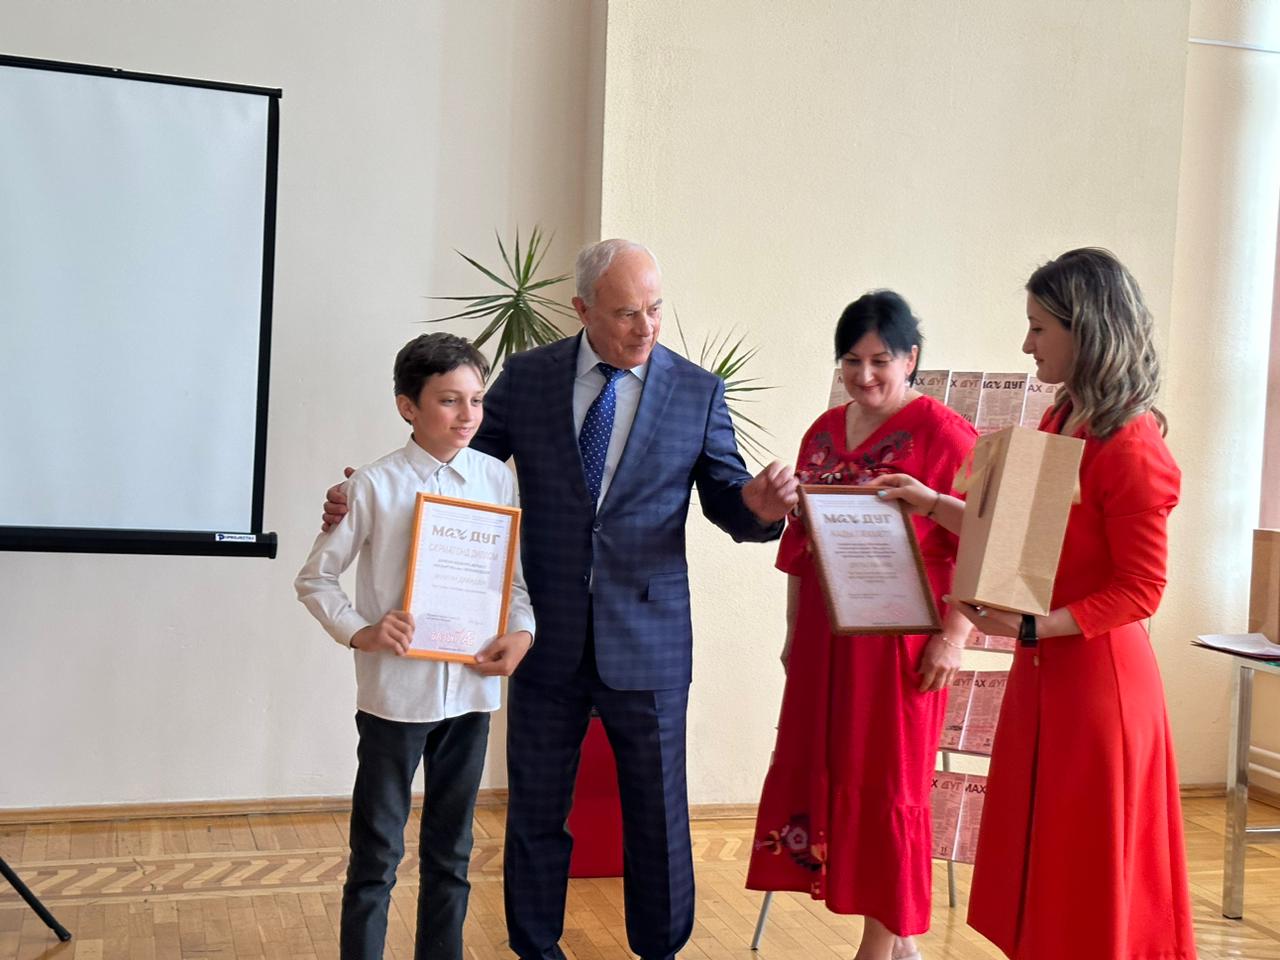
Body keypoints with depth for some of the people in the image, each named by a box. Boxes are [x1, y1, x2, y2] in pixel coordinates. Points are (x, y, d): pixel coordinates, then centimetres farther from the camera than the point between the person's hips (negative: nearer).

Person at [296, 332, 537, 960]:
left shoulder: (498, 480, 2)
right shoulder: (376, 486, -7)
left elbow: (518, 577, 8)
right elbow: (315, 578, -1)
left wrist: (521, 633, -9)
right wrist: (360, 632, -13)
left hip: (471, 689, 4)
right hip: (396, 690, -3)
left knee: (451, 850, 16)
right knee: (377, 851, 6)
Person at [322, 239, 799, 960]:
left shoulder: (699, 392, -2)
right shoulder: (527, 378, 0)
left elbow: (726, 500, 1)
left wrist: (757, 505, -22)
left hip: (649, 640, -1)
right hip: (549, 637, 1)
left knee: (659, 813, 10)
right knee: (536, 810, 15)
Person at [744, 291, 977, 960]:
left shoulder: (941, 433, -9)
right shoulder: (823, 433, 12)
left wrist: (952, 636, -17)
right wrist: (793, 629, 14)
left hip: (899, 641, -7)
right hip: (824, 637, 7)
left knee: (886, 785, 2)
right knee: (816, 773, 10)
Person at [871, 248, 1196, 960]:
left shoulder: (1130, 447, -18)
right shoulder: (1060, 423, 8)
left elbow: (1141, 592, -17)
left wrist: (1031, 627, -23)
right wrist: (935, 504, 10)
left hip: (1094, 675, -8)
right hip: (1042, 672, 8)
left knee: (1087, 871, 6)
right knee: (1038, 860, 16)